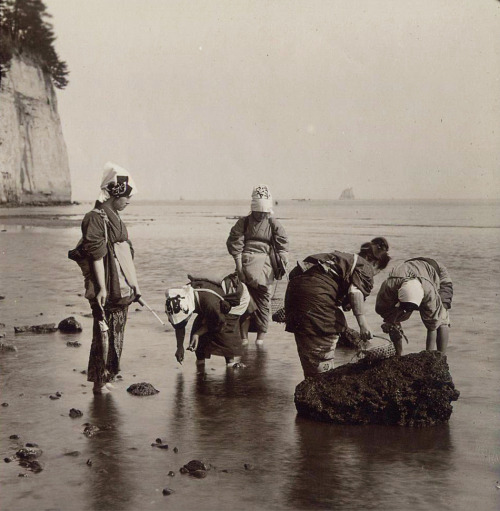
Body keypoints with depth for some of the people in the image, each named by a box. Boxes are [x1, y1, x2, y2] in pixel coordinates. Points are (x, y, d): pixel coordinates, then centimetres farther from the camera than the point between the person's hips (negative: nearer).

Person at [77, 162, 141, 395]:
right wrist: (101, 287, -22)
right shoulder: (95, 218, -13)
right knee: (105, 336, -5)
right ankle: (100, 382, 2)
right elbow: (96, 255, -19)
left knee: (116, 336, 15)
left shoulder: (115, 218, 17)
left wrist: (133, 285, 23)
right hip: (107, 292, -10)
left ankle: (107, 378, 24)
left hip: (121, 290, 10)